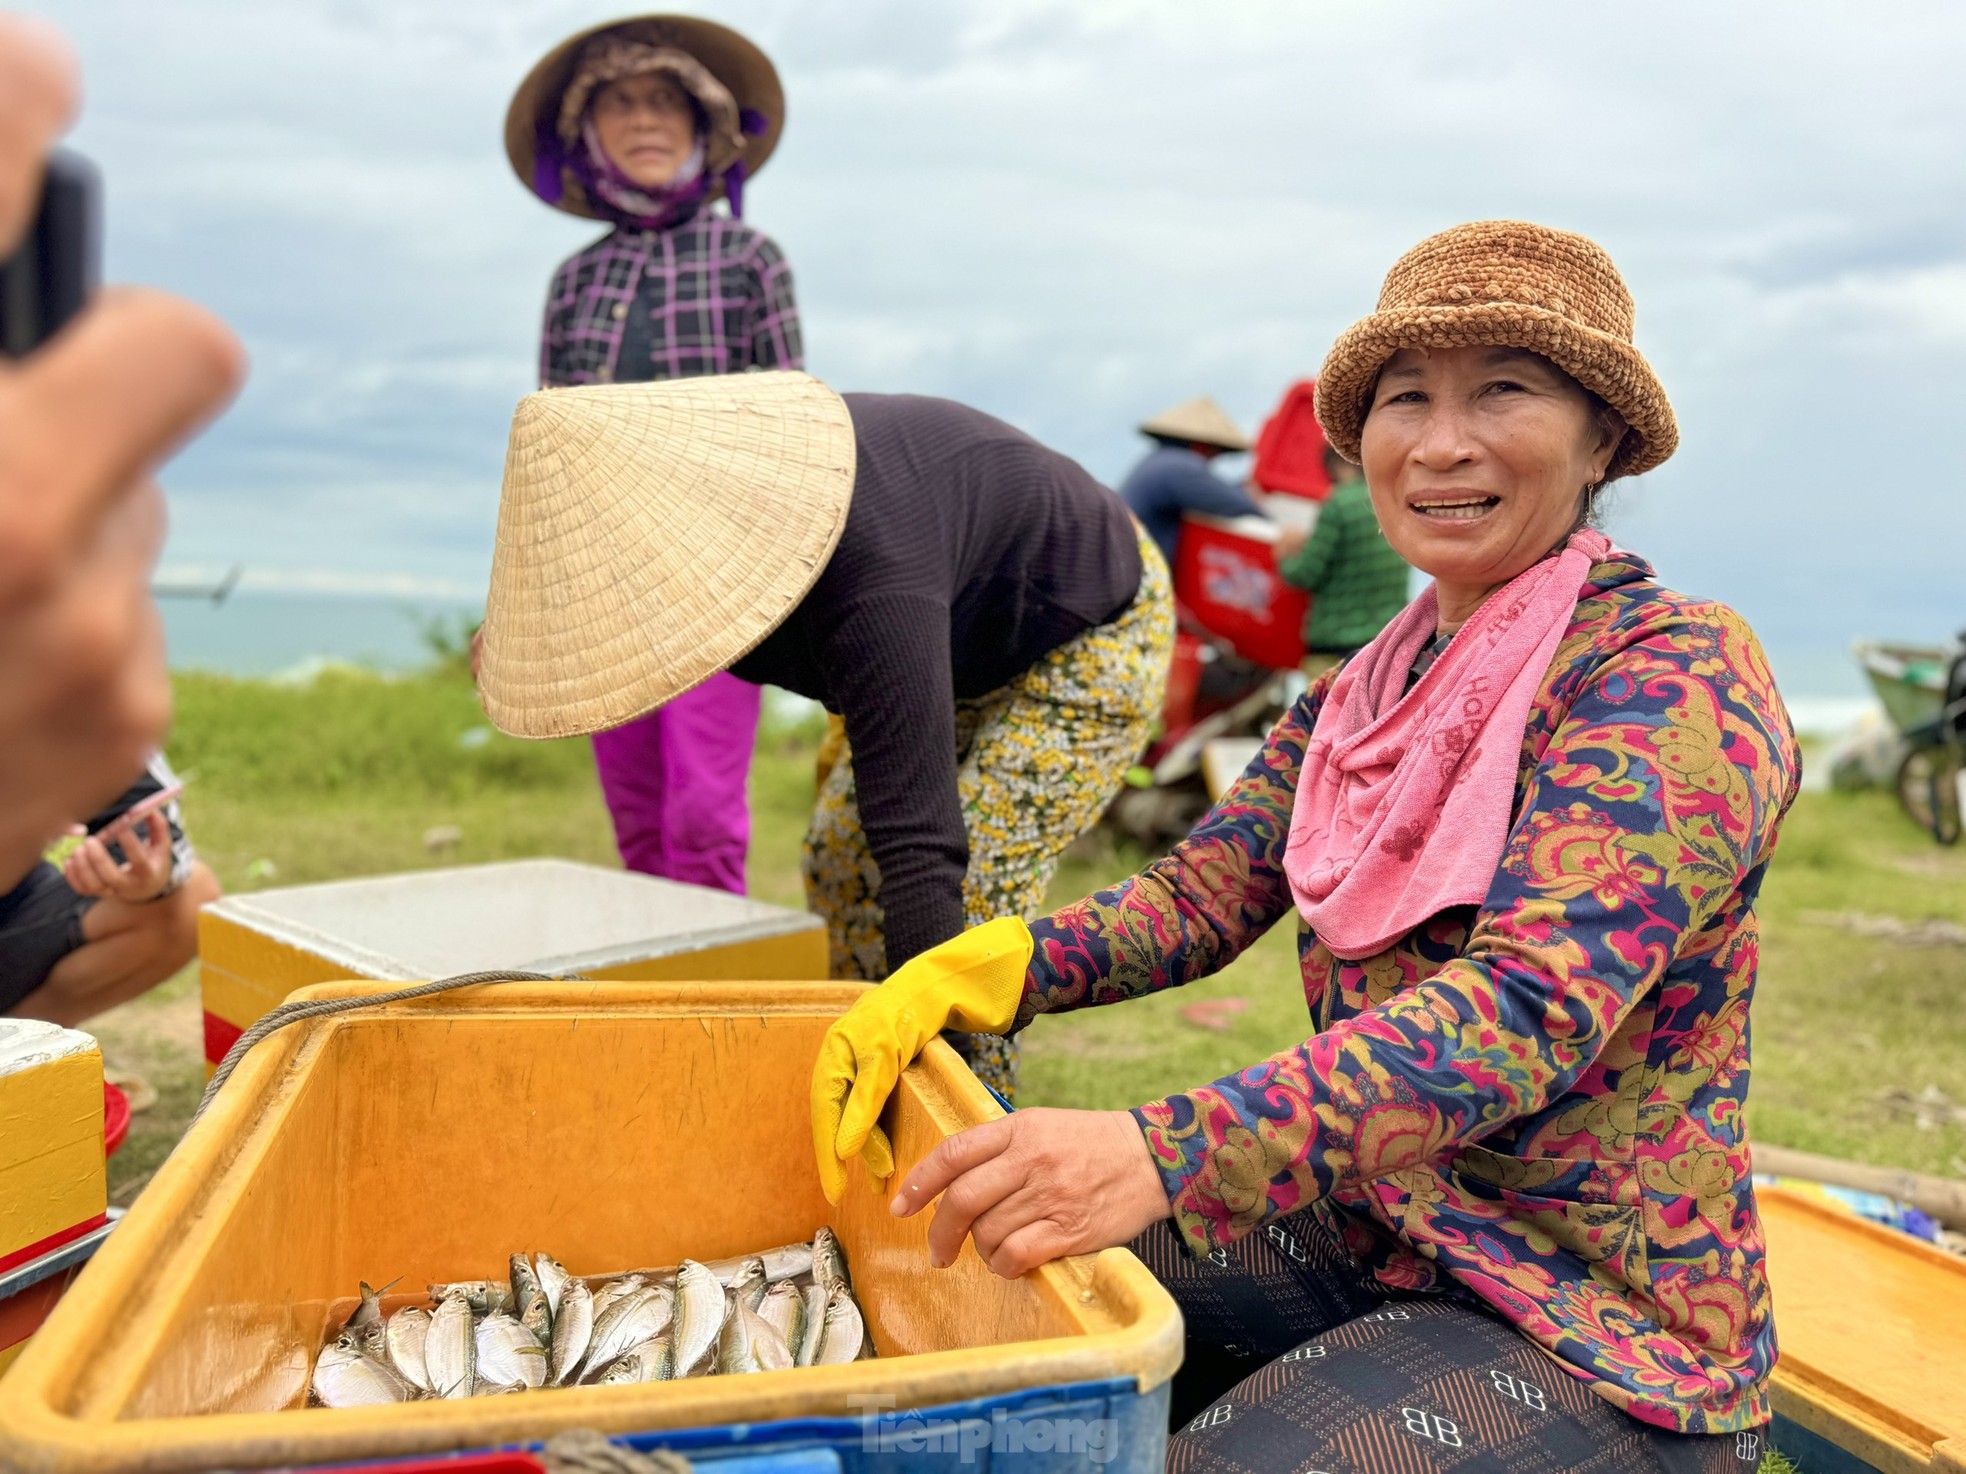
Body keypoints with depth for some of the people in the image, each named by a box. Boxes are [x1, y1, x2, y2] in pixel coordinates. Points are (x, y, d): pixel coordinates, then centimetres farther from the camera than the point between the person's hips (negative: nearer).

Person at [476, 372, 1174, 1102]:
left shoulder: (872, 587, -44)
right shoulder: (688, 507, -20)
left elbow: (919, 849, -45)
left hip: (1094, 636, -8)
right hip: (973, 641, 8)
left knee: (976, 889, -18)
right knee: (841, 857, 6)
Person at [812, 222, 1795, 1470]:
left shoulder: (1677, 669, -16)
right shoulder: (1365, 693, 7)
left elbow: (1533, 1003, -30)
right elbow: (1200, 895, 2)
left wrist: (1164, 1155, -43)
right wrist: (943, 979, -15)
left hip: (1602, 1337, -6)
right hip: (1367, 1245, 7)